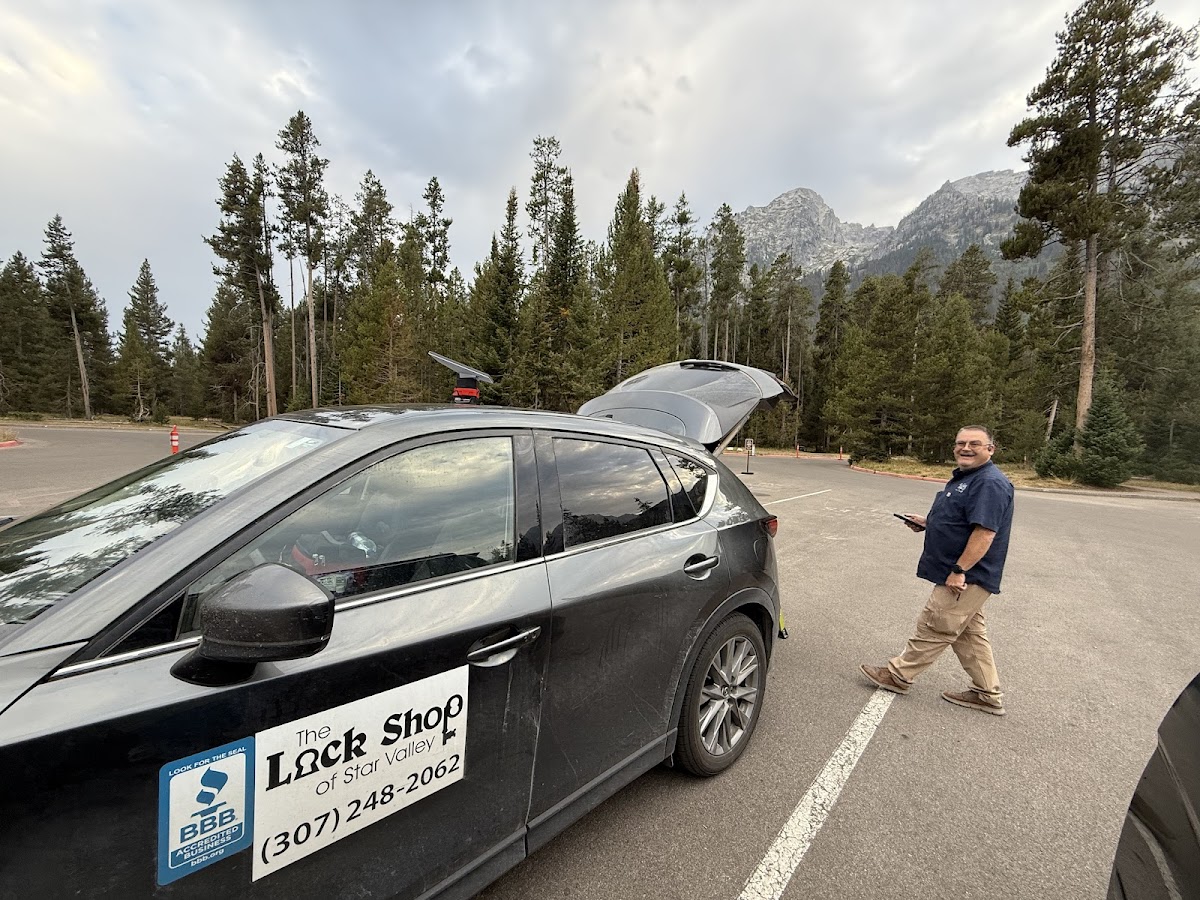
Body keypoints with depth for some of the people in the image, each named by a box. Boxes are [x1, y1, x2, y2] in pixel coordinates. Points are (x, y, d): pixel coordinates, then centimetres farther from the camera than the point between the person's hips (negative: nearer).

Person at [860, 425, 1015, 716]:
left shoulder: (990, 484, -20)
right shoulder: (963, 477, 12)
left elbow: (985, 531, -27)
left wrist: (959, 570, -26)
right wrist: (927, 522, 8)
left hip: (967, 578, -11)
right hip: (965, 577, 11)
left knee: (934, 628, 2)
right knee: (969, 634, 18)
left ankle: (898, 675, 14)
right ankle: (988, 694, 30)